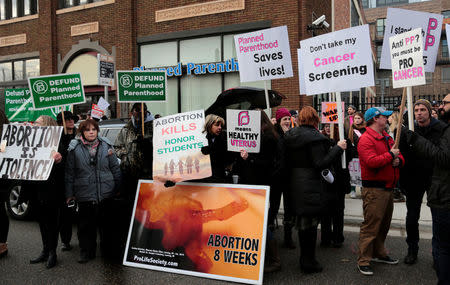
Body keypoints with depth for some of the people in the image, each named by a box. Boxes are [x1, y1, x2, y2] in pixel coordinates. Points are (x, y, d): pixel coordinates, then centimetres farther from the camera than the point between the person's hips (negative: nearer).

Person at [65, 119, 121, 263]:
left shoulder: (106, 146, 4)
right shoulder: (74, 149, 0)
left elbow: (115, 168, 10)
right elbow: (69, 173, 3)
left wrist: (118, 189, 8)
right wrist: (69, 194, 2)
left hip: (106, 193, 1)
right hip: (84, 194, -1)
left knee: (107, 224, 11)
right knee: (86, 225, 5)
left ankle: (107, 249, 28)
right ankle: (87, 252, 20)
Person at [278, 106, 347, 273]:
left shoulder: (289, 136, 7)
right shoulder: (315, 137, -15)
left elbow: (284, 163, 8)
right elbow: (321, 164, -20)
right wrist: (338, 148, -14)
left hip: (296, 184, 8)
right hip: (312, 186, -7)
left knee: (303, 222, 18)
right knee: (311, 223, 2)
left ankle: (305, 259, 30)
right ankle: (309, 262, 12)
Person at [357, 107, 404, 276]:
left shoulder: (387, 138, 17)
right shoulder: (366, 139, -14)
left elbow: (399, 156, 20)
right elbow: (372, 162, -27)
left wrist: (398, 160, -3)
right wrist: (390, 155, -15)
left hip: (388, 189, 10)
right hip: (374, 190, -10)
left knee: (384, 224, 19)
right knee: (370, 226, -6)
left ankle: (379, 254, 35)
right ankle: (363, 261, 2)